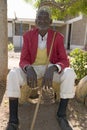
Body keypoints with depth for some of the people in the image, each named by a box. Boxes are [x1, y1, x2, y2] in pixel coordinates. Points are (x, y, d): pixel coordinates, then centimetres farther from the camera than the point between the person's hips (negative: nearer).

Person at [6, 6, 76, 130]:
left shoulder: (58, 37, -8)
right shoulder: (28, 36, -7)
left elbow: (65, 61, -14)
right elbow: (23, 61, -11)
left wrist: (52, 69, -38)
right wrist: (28, 69, -37)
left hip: (51, 69, 0)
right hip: (32, 69, 0)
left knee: (69, 73, -31)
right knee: (13, 74, -31)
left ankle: (61, 115, -16)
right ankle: (13, 120, -24)